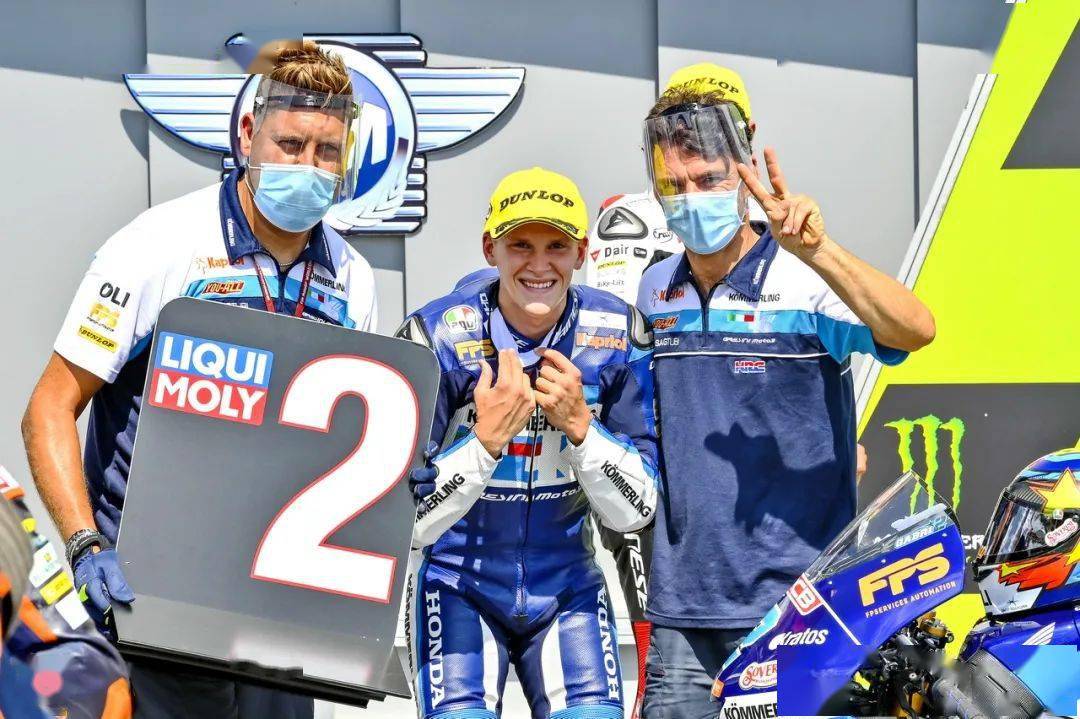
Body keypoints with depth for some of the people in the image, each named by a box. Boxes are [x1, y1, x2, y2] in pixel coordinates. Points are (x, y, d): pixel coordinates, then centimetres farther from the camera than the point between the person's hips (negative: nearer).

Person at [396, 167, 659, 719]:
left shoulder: (616, 335, -7)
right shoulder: (438, 337, -16)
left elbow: (635, 512, -5)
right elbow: (407, 521, -16)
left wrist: (579, 423, -21)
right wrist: (486, 437, -29)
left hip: (565, 588, 2)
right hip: (459, 586, -2)